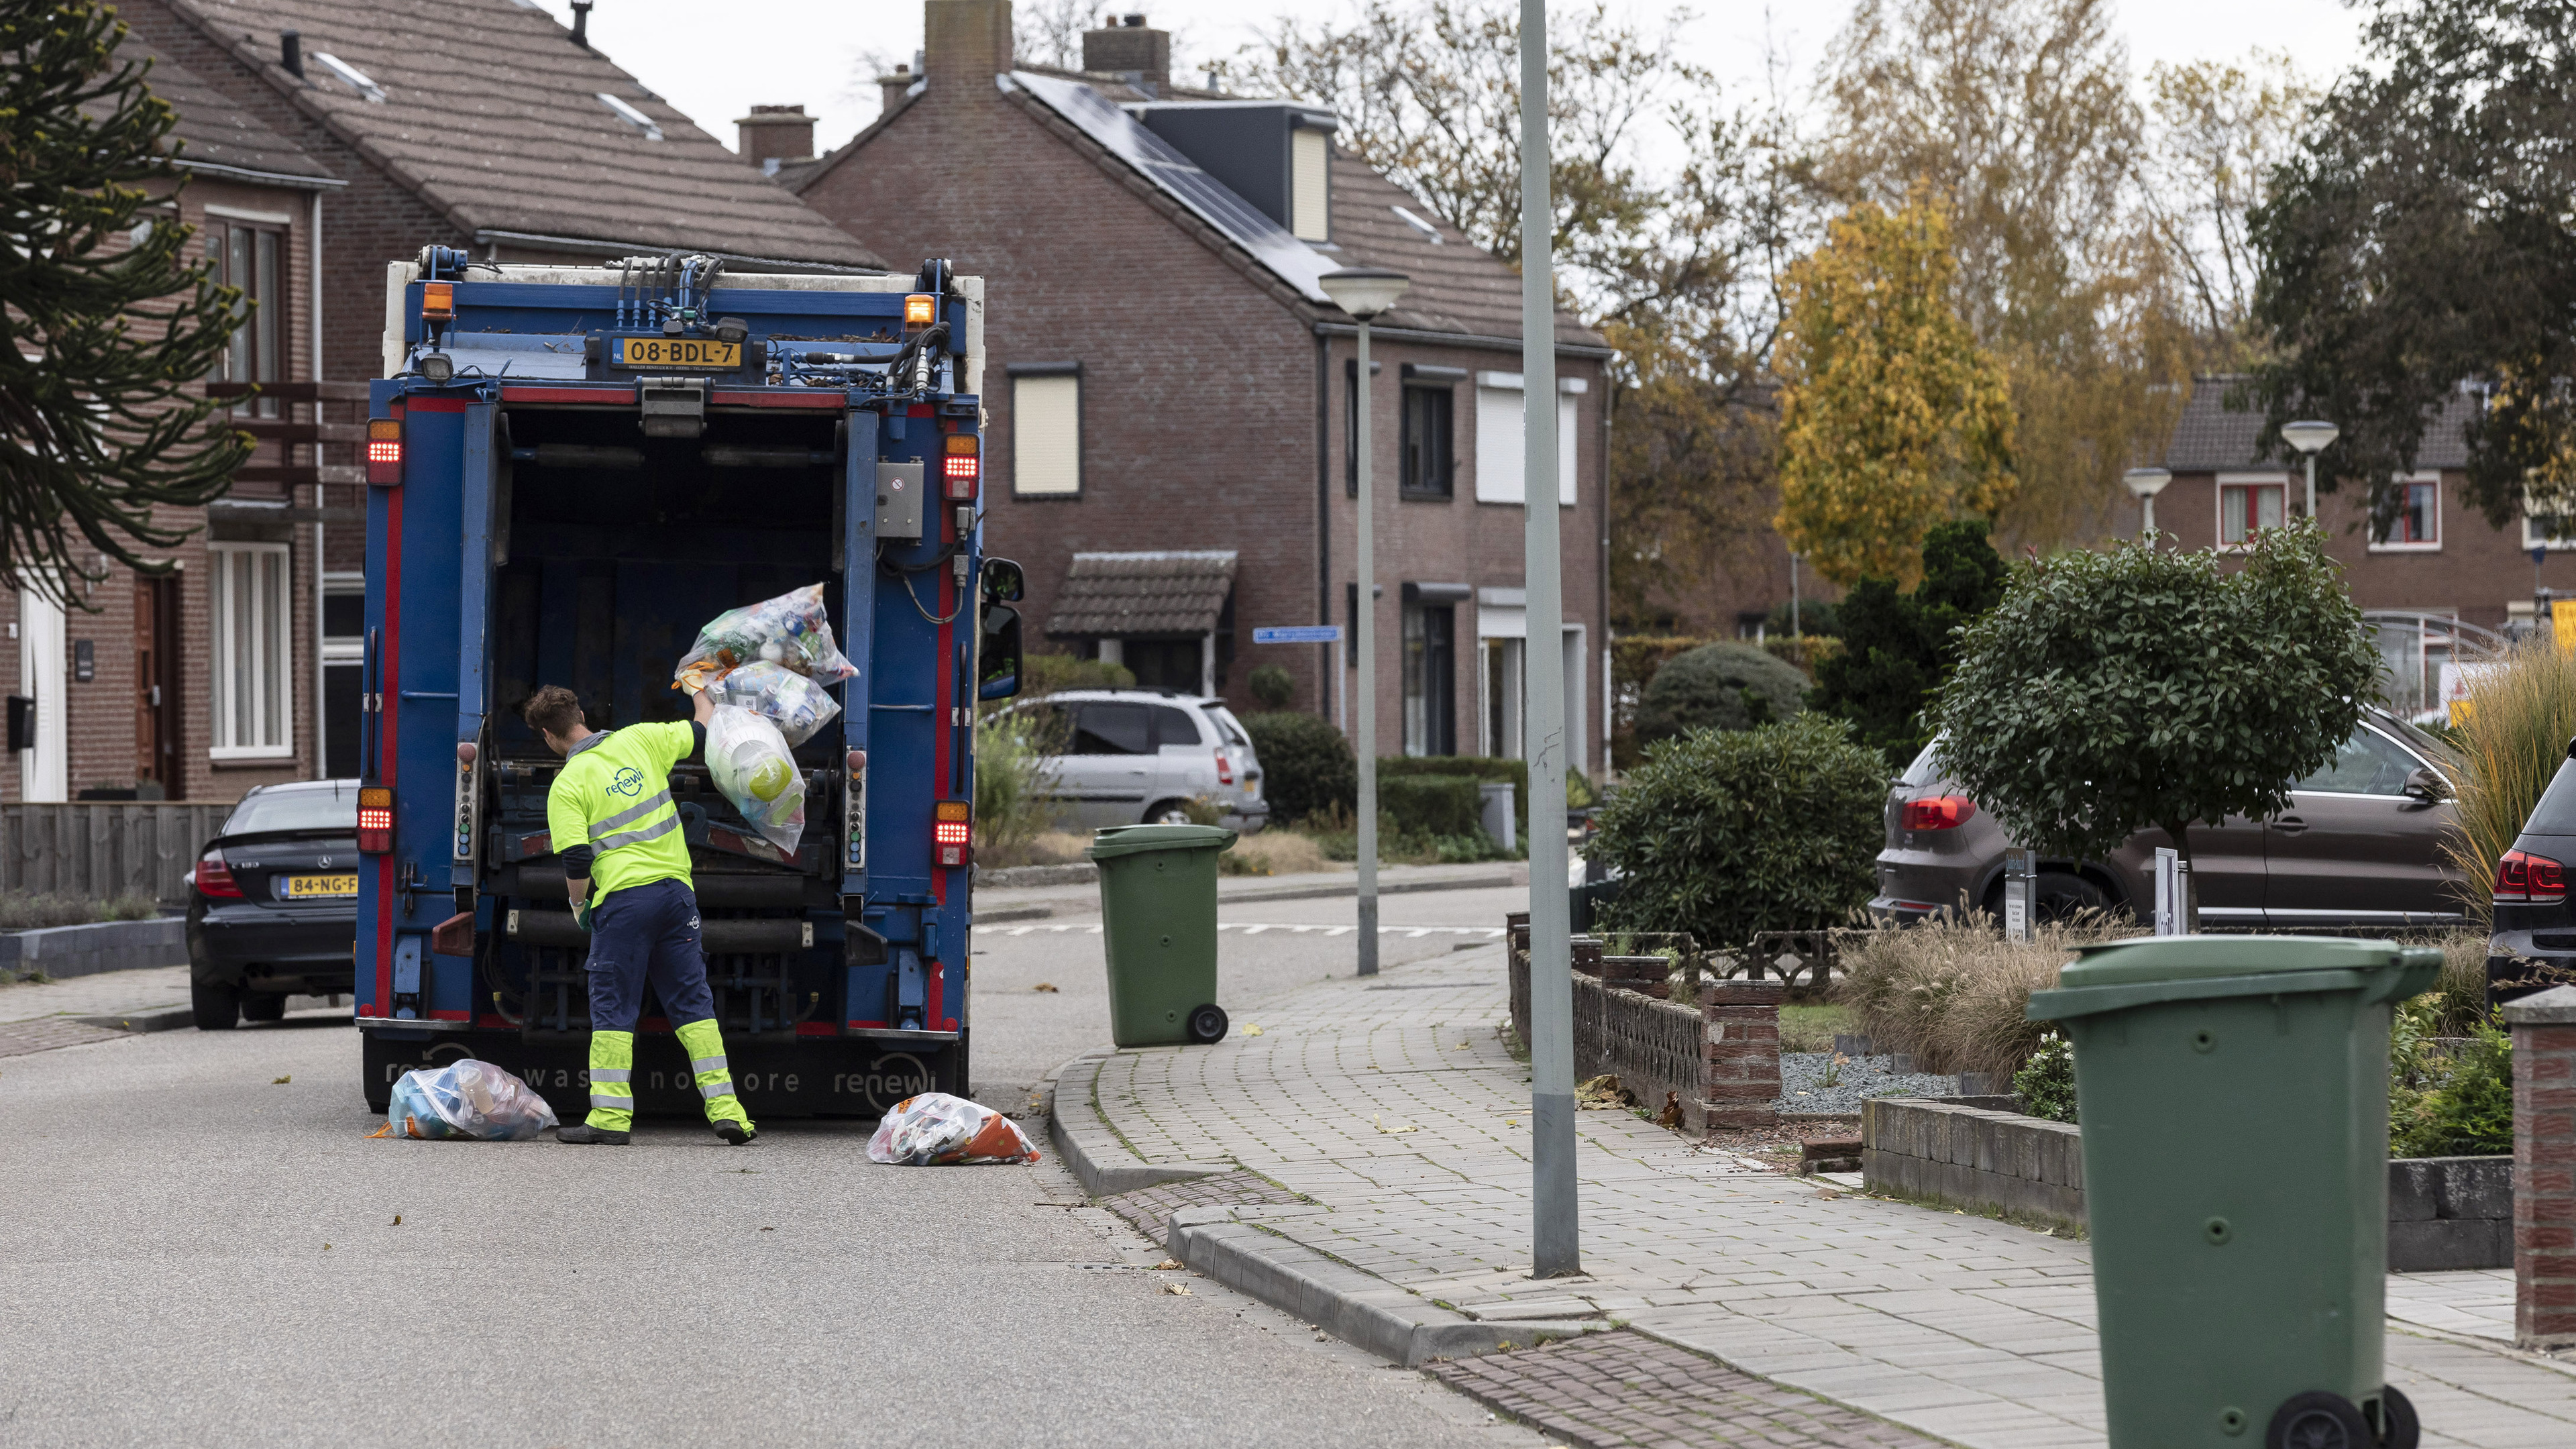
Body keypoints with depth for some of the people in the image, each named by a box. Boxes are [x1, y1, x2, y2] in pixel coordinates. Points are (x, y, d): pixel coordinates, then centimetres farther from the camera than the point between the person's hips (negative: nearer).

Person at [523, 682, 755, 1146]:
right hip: (676, 890, 5)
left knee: (613, 1007, 2)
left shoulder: (567, 786, -4)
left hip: (623, 898, -4)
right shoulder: (640, 740, 8)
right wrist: (702, 693, 40)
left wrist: (578, 907, 8)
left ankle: (611, 1117, -2)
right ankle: (724, 1108, 3)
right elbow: (704, 734, 20)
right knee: (692, 1002, 9)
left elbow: (576, 861, -10)